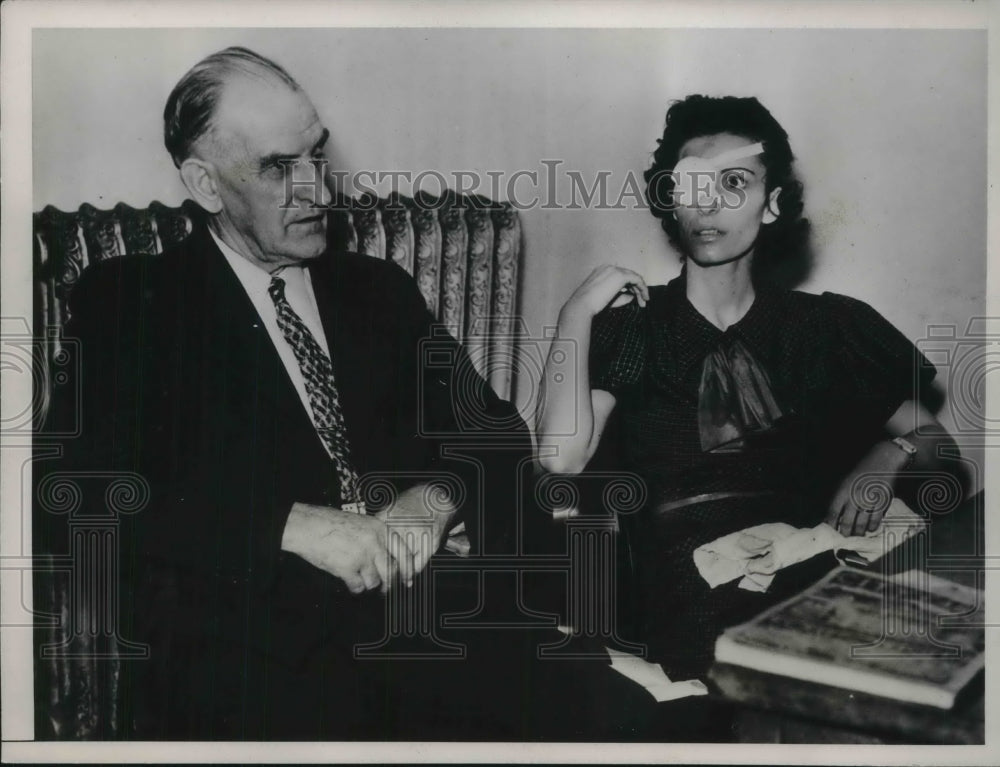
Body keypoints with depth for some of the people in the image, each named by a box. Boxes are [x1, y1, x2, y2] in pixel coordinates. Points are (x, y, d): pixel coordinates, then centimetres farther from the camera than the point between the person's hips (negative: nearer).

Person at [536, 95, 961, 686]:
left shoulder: (832, 326, 18)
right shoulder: (631, 326, 13)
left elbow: (933, 437, 21)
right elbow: (562, 457, -3)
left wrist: (888, 457, -2)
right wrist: (577, 314, 1)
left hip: (827, 580, 4)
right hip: (696, 590, -3)